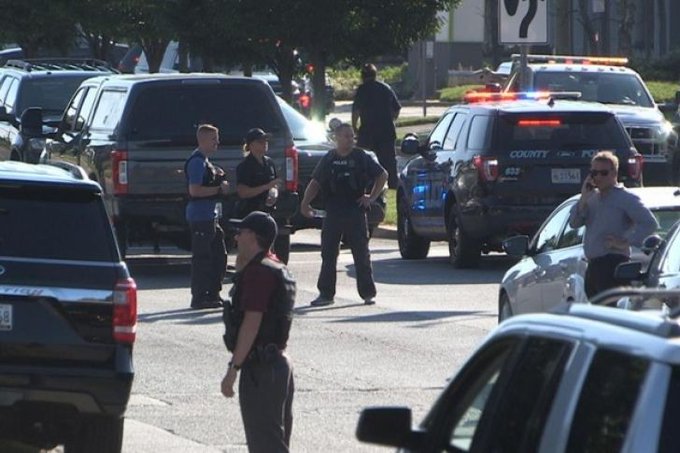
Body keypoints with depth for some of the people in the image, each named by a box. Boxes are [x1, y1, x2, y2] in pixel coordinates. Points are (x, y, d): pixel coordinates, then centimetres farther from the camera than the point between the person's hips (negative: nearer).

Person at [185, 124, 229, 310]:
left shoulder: (205, 161, 17)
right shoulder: (197, 161, -15)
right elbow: (194, 190, -22)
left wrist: (217, 177, 9)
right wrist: (219, 189, -15)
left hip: (210, 216, 11)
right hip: (200, 216, -11)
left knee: (219, 255, 14)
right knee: (202, 257, -7)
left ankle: (213, 294, 20)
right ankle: (199, 298, -3)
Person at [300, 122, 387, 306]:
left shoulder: (361, 157, 2)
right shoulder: (328, 160, 7)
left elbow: (382, 175, 10)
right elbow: (315, 183, 8)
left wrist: (372, 197, 1)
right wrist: (305, 202, -8)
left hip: (356, 211, -2)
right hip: (333, 213, 2)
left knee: (362, 254, 2)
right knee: (328, 254, 3)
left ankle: (368, 293, 8)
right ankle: (326, 293, 9)